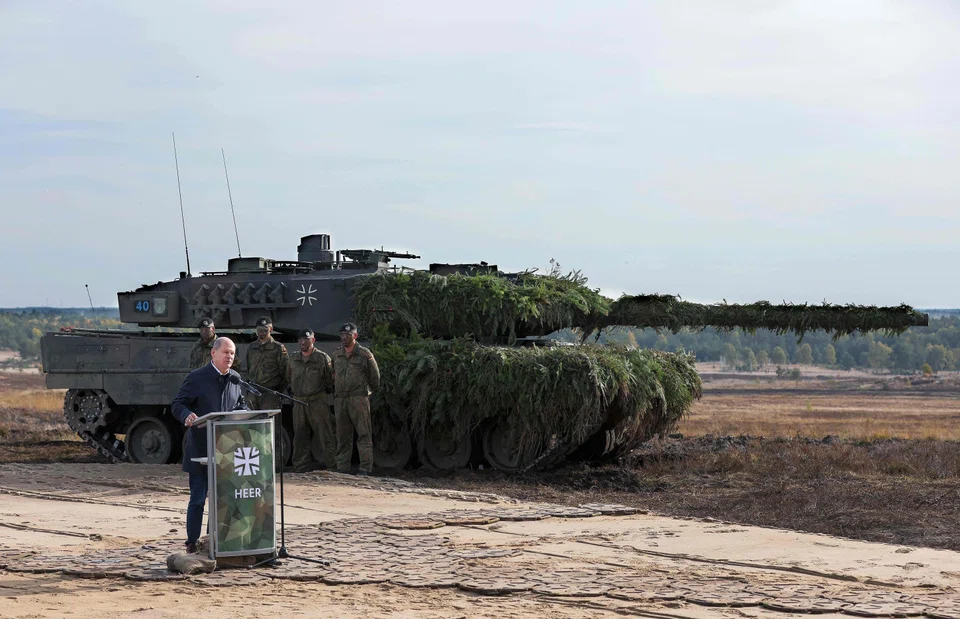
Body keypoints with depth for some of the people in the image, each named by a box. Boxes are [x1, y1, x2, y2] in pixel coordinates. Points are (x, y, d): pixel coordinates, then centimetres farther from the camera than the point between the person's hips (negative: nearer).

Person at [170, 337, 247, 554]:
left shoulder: (235, 378, 11)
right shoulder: (197, 378, -6)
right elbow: (177, 405, -7)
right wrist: (187, 416, -29)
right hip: (201, 450, -5)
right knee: (198, 498, 0)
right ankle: (192, 543, 8)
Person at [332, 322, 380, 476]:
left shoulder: (364, 354, 1)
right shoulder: (336, 355, 14)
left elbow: (375, 376, 8)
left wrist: (370, 390, 15)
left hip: (359, 398, -5)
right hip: (340, 399, 5)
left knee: (364, 434, -7)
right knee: (342, 436, 6)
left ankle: (366, 467, -8)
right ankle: (342, 467, 10)